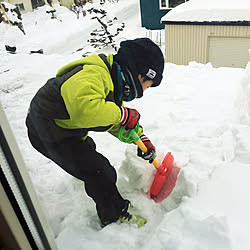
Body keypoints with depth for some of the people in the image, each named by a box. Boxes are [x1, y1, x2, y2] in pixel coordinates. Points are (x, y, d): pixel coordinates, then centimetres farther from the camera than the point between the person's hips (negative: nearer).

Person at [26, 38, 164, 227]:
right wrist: (122, 114, -39)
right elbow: (83, 108, -53)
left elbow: (115, 124, 10)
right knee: (99, 171, -11)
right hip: (48, 134, -10)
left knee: (87, 148, 35)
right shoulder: (94, 74, -32)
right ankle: (116, 217, 12)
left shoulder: (115, 82, 3)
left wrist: (141, 138, 0)